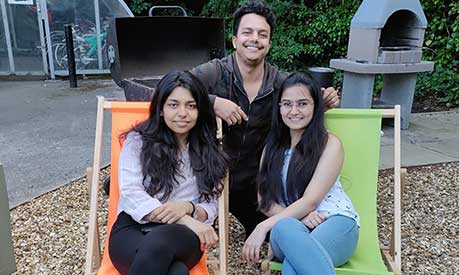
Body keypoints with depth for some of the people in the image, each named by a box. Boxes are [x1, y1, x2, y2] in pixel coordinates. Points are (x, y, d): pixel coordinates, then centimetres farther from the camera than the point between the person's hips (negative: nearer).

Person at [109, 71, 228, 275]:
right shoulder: (137, 140, 8)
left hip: (182, 236, 2)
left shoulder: (208, 151, 16)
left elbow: (210, 208, 11)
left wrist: (189, 208, -15)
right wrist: (186, 220, -17)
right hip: (133, 229, -1)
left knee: (159, 243, -37)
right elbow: (131, 193, -6)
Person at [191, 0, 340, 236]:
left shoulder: (281, 82, -8)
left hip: (254, 181, 4)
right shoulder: (213, 73, -18)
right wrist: (213, 102, -39)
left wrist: (326, 99, -18)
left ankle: (254, 229, 54)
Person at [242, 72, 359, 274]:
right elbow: (264, 200, 6)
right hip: (291, 229, 4)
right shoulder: (272, 147, 14)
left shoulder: (330, 144, -1)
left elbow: (310, 201, -11)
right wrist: (298, 218, -13)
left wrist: (263, 227, -18)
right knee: (284, 228, -37)